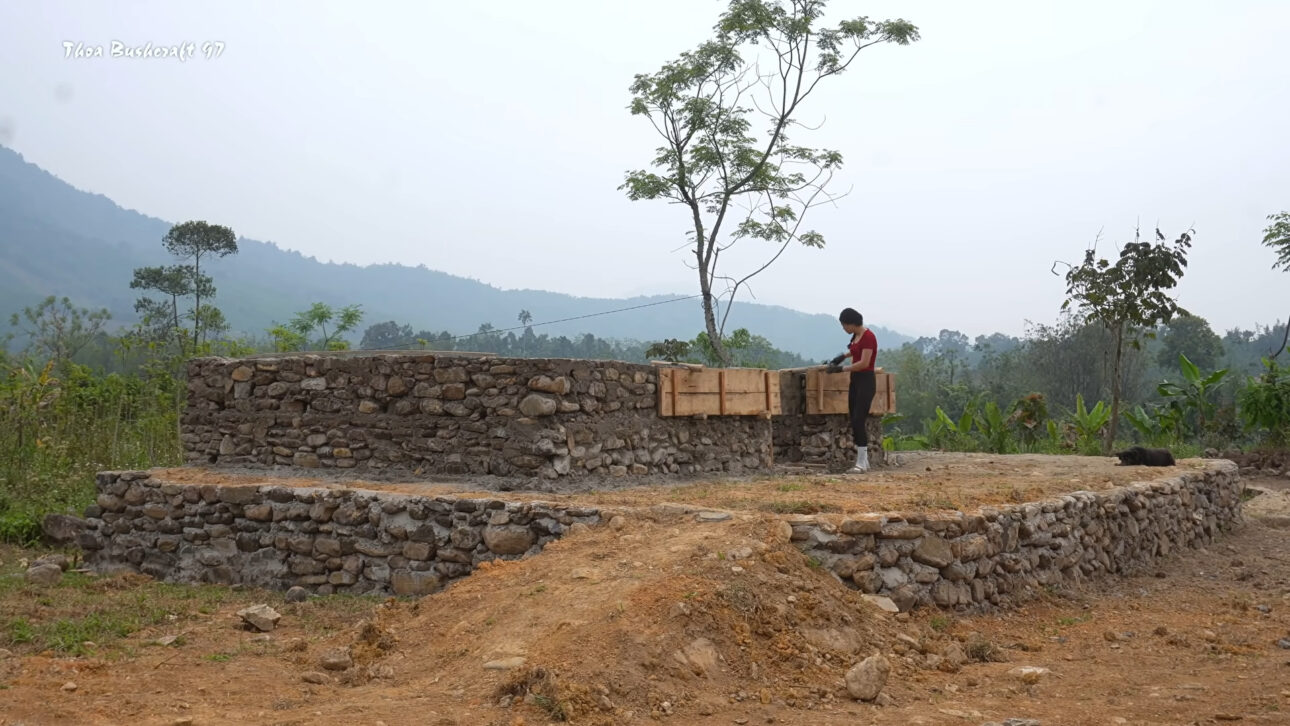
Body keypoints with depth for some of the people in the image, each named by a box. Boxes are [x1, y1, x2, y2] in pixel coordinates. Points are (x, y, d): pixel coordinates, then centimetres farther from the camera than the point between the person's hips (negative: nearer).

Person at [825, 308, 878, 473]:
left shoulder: (868, 336, -17)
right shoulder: (856, 336, 11)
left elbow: (864, 363, -22)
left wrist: (840, 369, -18)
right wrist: (843, 356, 24)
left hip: (866, 381, -10)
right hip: (855, 381, 10)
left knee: (858, 422, -12)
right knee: (855, 423, 8)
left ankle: (861, 463, -8)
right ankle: (863, 461, 14)